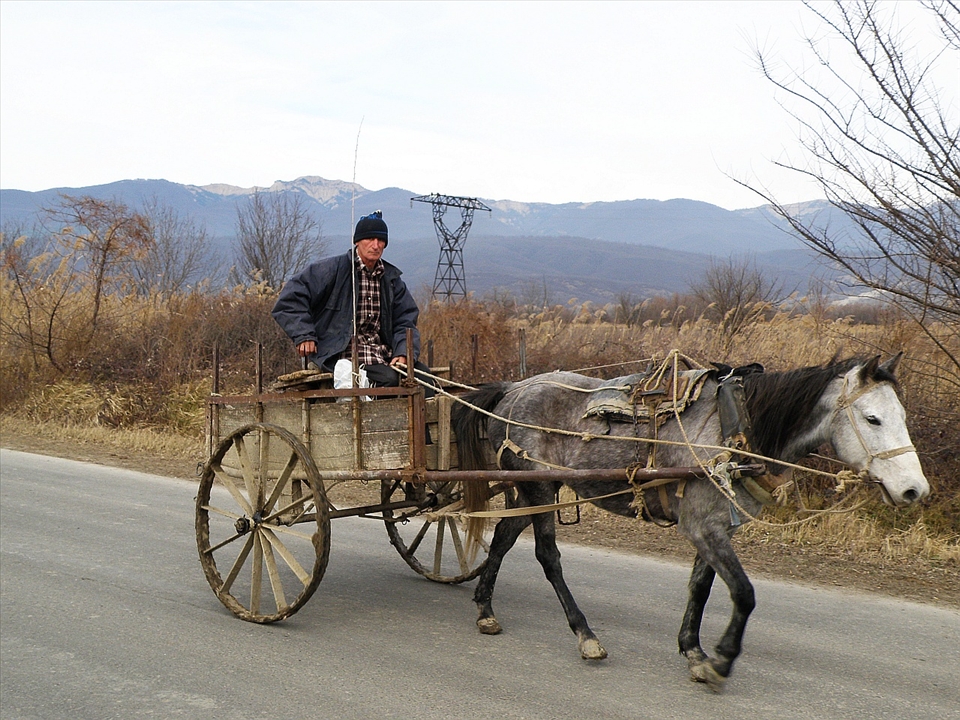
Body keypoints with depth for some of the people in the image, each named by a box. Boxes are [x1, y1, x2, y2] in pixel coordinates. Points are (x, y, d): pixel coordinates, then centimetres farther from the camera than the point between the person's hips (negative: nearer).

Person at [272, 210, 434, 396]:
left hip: (383, 353, 6)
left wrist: (402, 352, -6)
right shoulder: (332, 269, -3)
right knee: (389, 378, -32)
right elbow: (292, 295, -4)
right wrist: (303, 334, -14)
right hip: (340, 355, -6)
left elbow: (405, 320, 13)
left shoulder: (391, 278, 15)